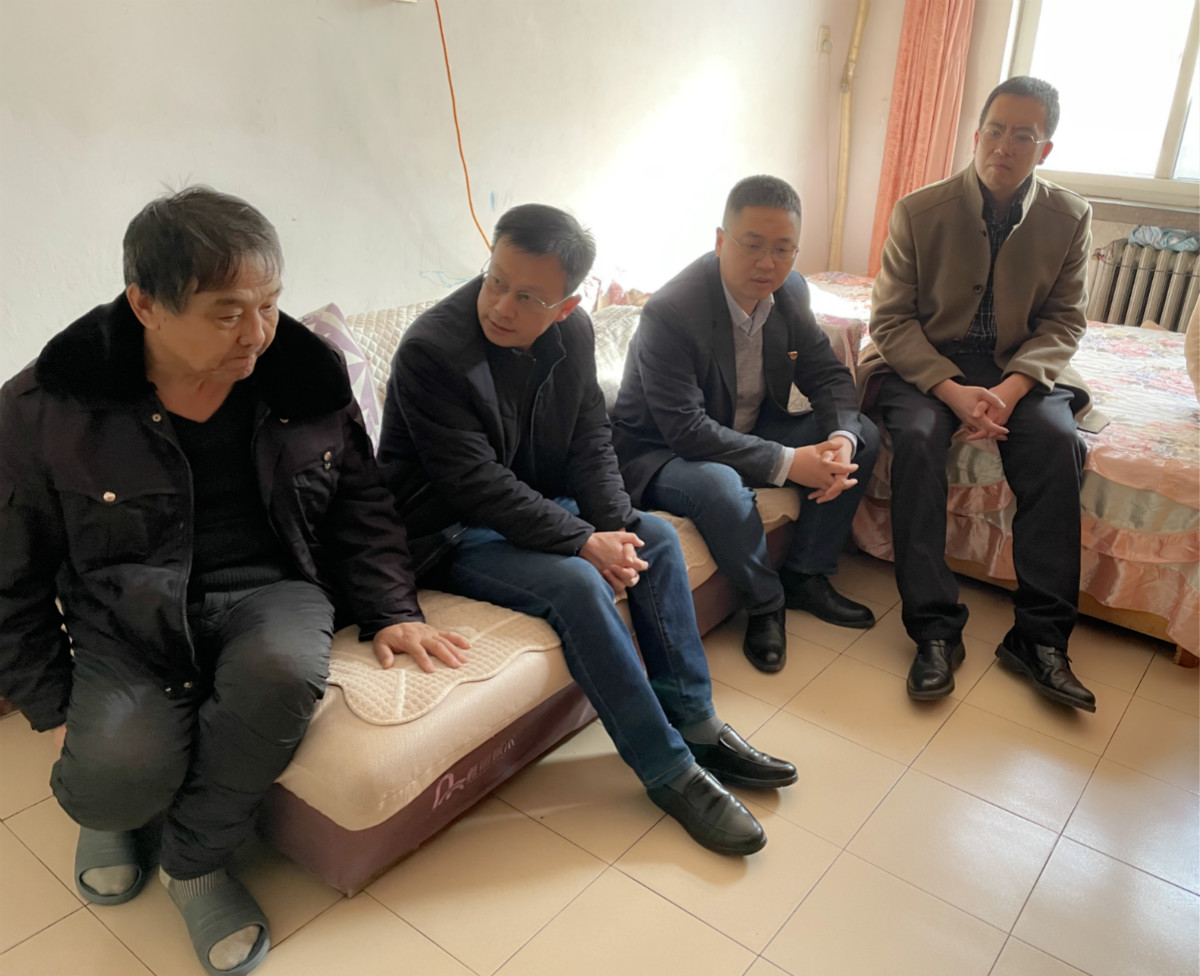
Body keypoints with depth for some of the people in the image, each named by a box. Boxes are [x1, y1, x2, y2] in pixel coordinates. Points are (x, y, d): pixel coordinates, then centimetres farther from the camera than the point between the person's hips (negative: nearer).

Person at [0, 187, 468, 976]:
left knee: (280, 672, -35)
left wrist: (390, 610, -1)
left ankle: (195, 859, -4)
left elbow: (362, 505, 9)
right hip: (127, 614, 0)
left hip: (269, 588, 1)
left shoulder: (308, 372, -2)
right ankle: (120, 807, 14)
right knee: (113, 775, -29)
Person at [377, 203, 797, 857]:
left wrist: (615, 527, -16)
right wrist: (584, 542, -27)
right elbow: (476, 483, -26)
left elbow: (591, 441, 1)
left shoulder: (572, 332, -3)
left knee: (656, 537, -7)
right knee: (578, 584, -28)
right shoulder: (431, 351, -24)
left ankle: (694, 725, 0)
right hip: (450, 533, -7)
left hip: (536, 504, 7)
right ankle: (670, 772, -16)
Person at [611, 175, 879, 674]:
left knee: (863, 436, -3)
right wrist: (787, 463, -32)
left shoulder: (791, 292, -4)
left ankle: (805, 577, 6)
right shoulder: (670, 313, -27)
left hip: (748, 431, 8)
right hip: (661, 452, -7)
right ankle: (765, 604, -9)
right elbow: (687, 430, -31)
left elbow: (828, 374, 1)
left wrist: (842, 438, -21)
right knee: (720, 485, -39)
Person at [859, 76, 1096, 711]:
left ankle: (1040, 637, -20)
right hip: (924, 363, -1)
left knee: (1057, 440, -27)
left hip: (1020, 367, 2)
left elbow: (1063, 321, 1)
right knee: (917, 436, -32)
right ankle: (935, 631, -26)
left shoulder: (1069, 217, 0)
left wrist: (1010, 389, -19)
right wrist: (954, 391, -22)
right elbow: (891, 319, -8)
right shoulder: (919, 211, -6)